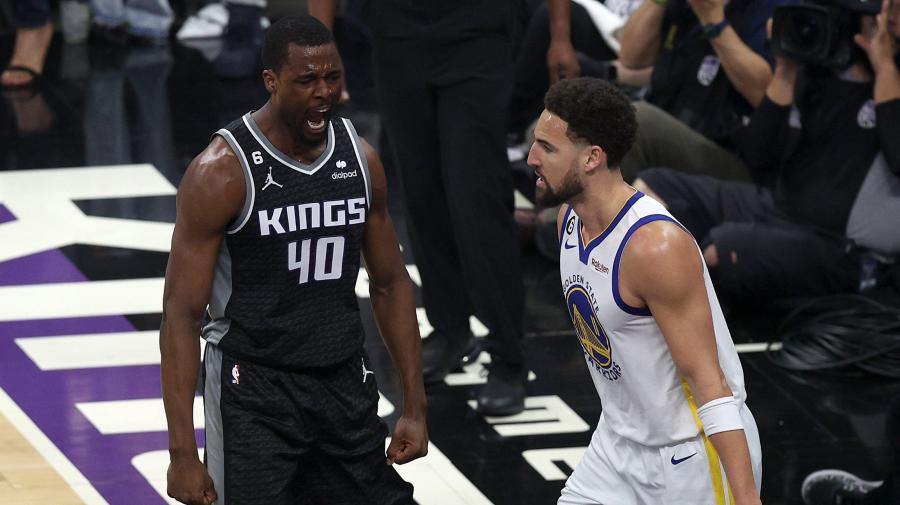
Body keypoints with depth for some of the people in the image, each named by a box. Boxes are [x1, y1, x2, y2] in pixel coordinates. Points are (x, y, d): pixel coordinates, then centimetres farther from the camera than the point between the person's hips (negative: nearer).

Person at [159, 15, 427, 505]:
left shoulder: (360, 158, 2)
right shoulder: (223, 171, -16)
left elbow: (390, 284, 12)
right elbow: (181, 312, -14)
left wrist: (415, 407, 8)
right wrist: (182, 452, -19)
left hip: (345, 385, 5)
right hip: (254, 391, -5)